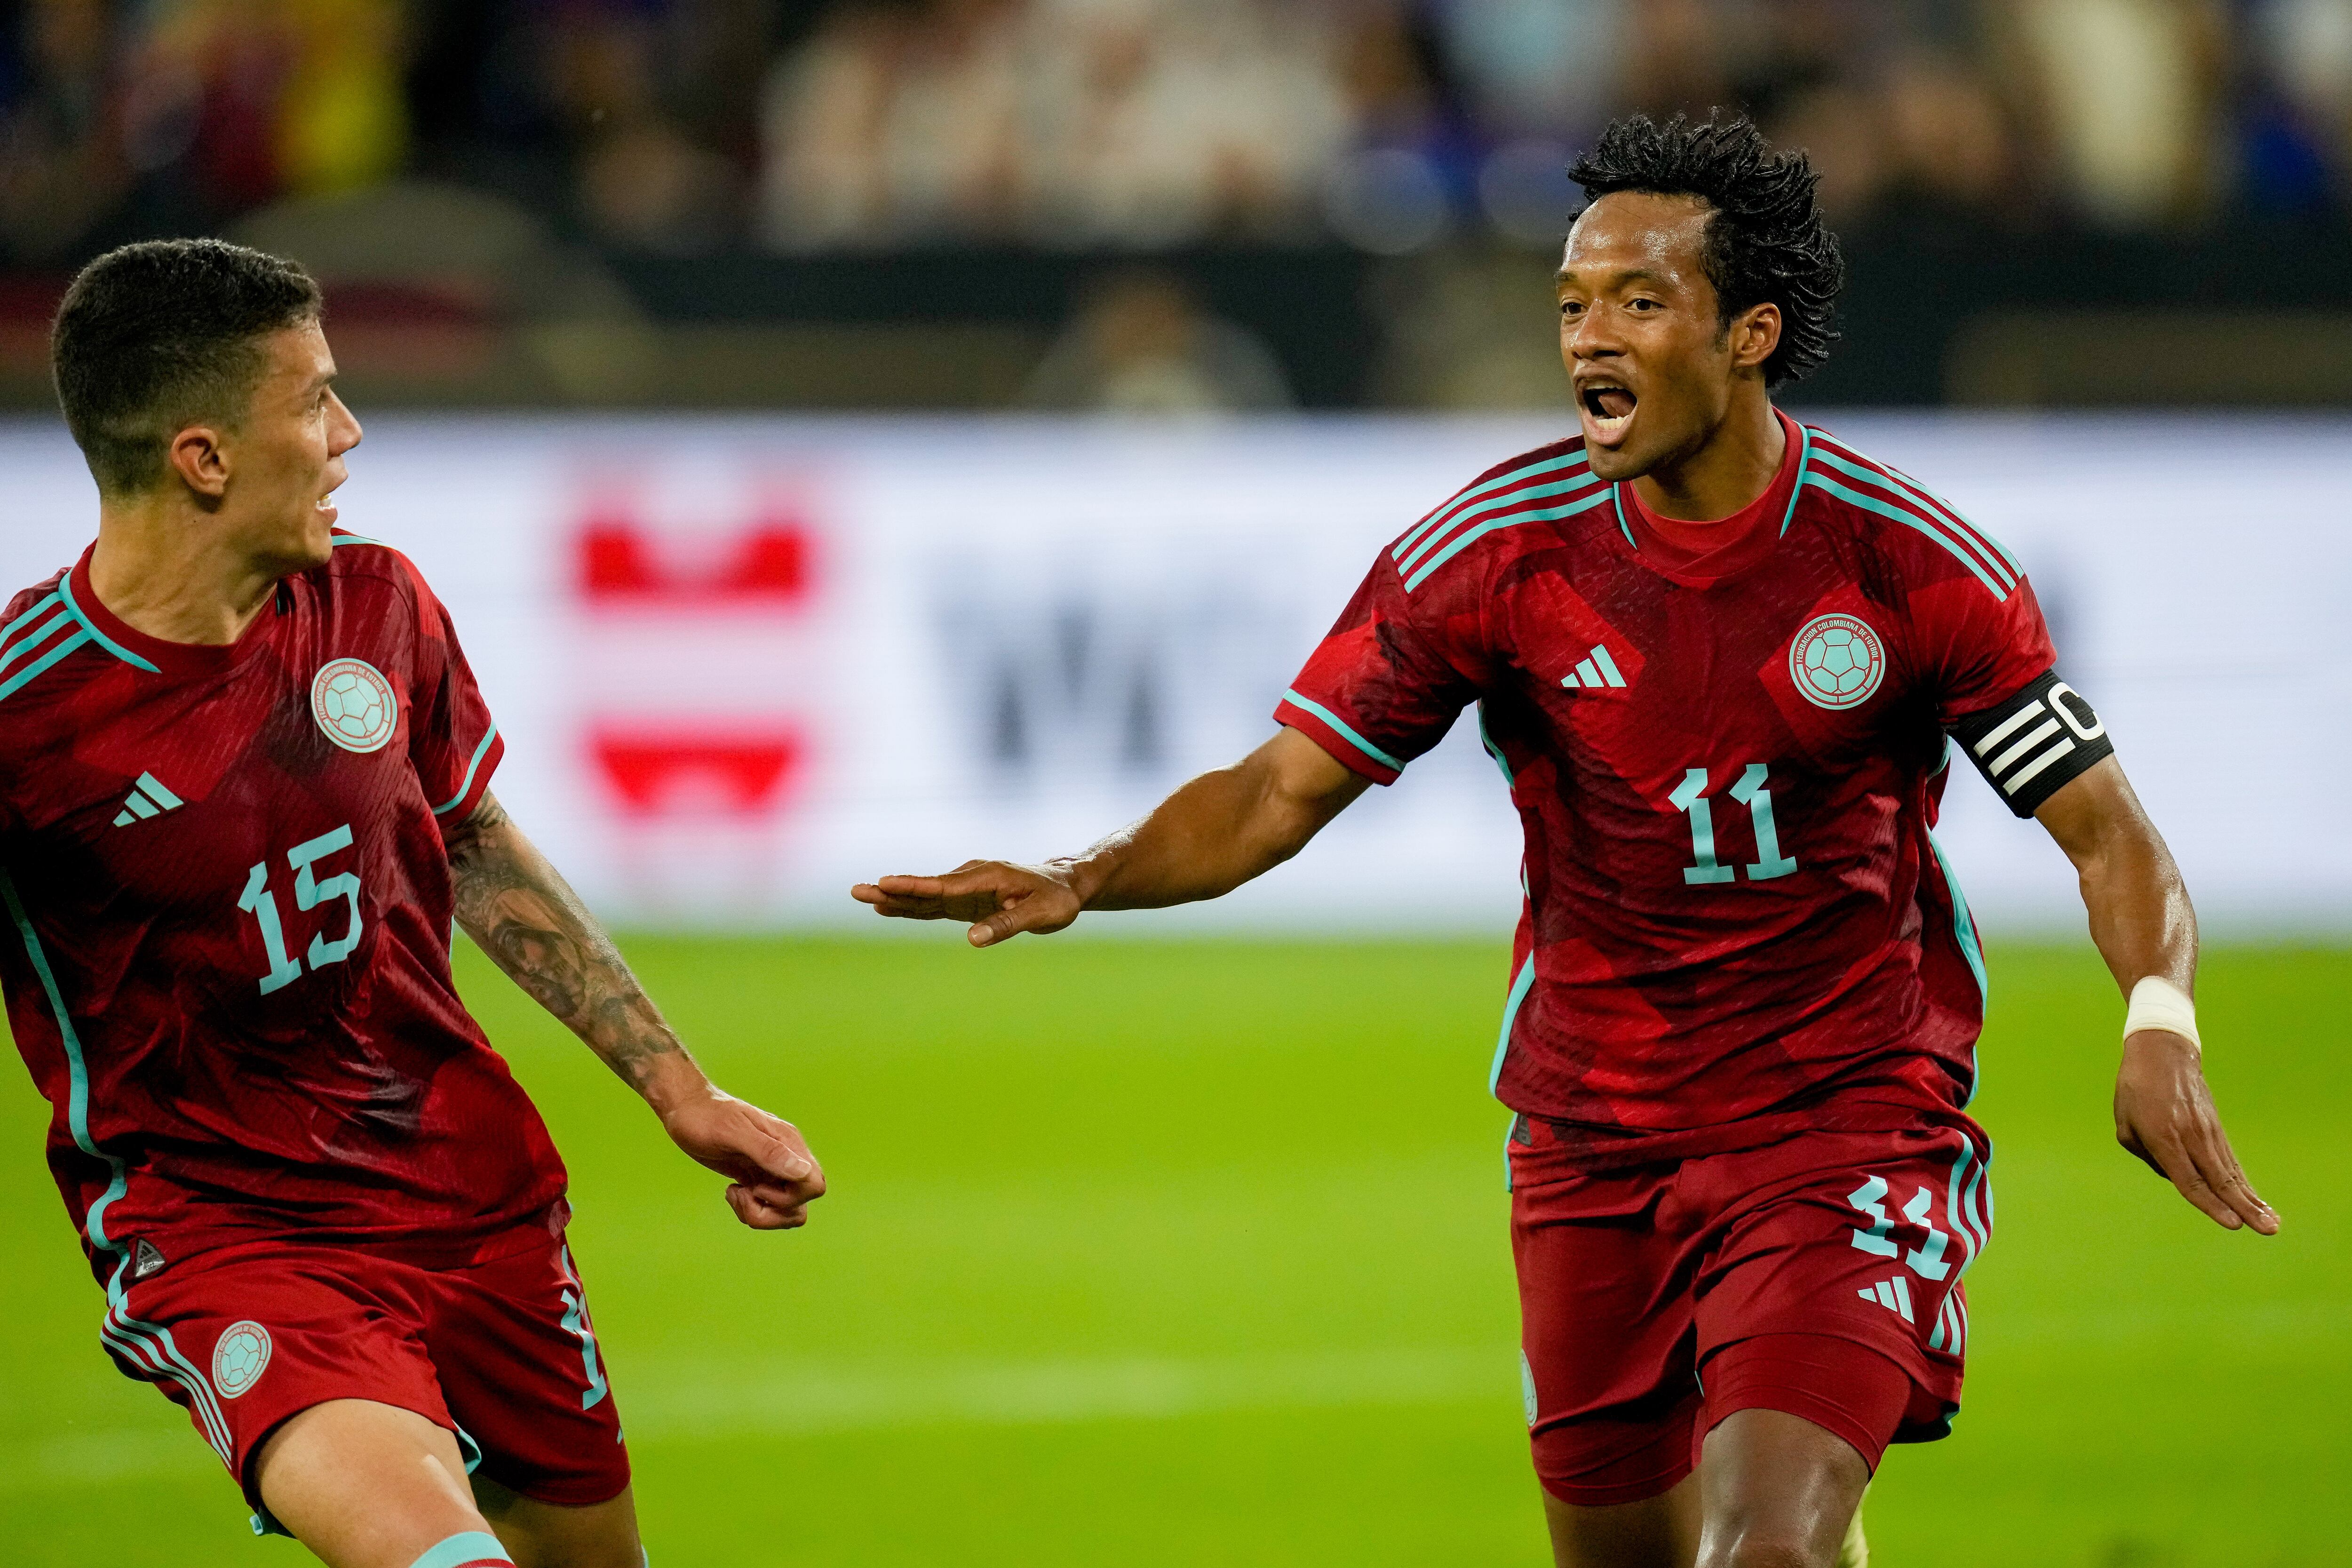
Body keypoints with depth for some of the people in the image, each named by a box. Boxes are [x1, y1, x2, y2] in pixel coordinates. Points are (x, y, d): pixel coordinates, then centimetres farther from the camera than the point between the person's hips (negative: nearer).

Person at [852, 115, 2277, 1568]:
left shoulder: (1912, 562, -10)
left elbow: (2107, 831, -4)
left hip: (1849, 1122, -3)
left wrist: (2160, 1025, -23)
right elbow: (1275, 792, -3)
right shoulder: (1492, 551, -7)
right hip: (1590, 1145, 3)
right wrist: (1080, 882, -21)